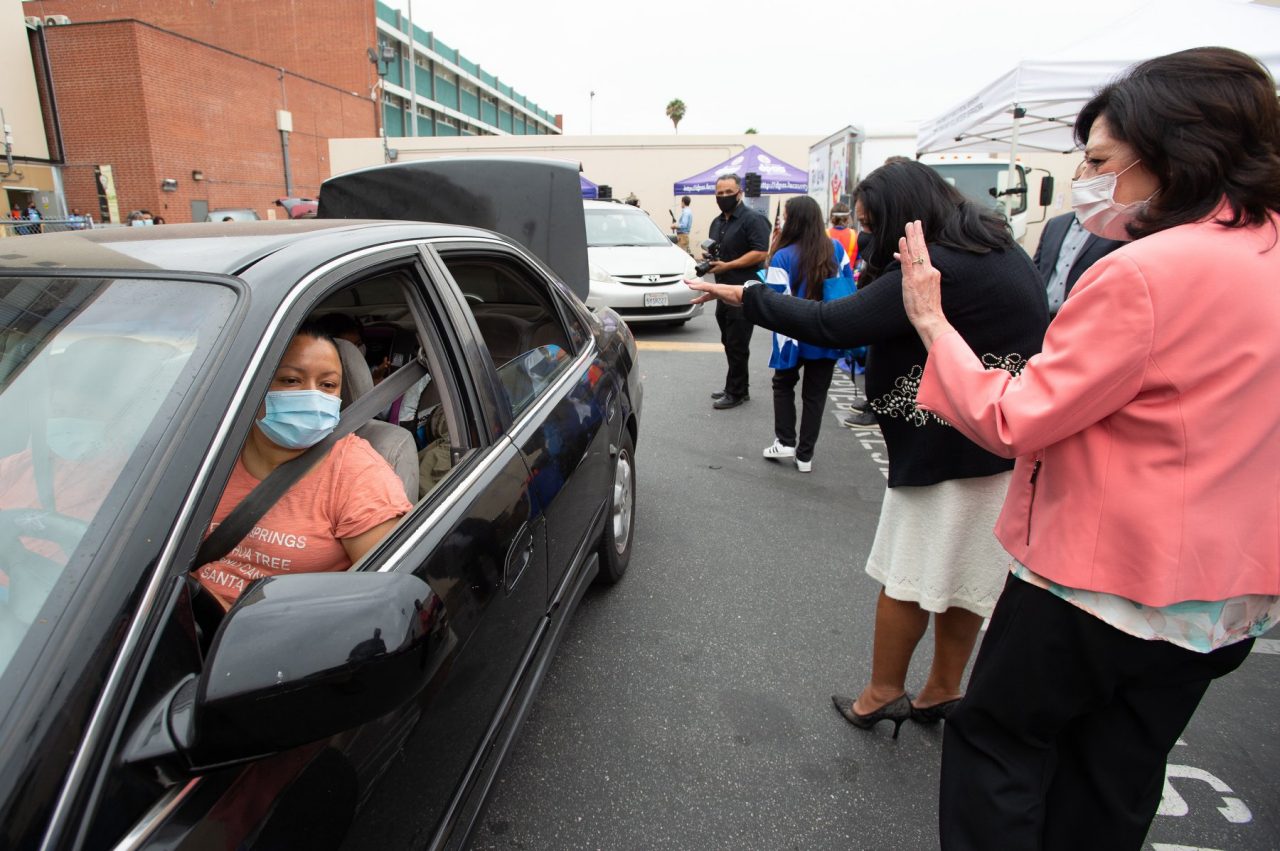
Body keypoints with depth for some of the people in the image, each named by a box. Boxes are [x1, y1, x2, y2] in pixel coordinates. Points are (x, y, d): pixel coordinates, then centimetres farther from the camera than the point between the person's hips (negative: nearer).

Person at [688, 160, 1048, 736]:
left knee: (908, 577, 6)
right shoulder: (1002, 251, 10)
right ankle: (942, 693, 31)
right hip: (1008, 448, 9)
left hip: (952, 446, -9)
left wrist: (745, 297, -15)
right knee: (964, 577, 17)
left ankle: (883, 694, 21)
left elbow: (832, 325, -24)